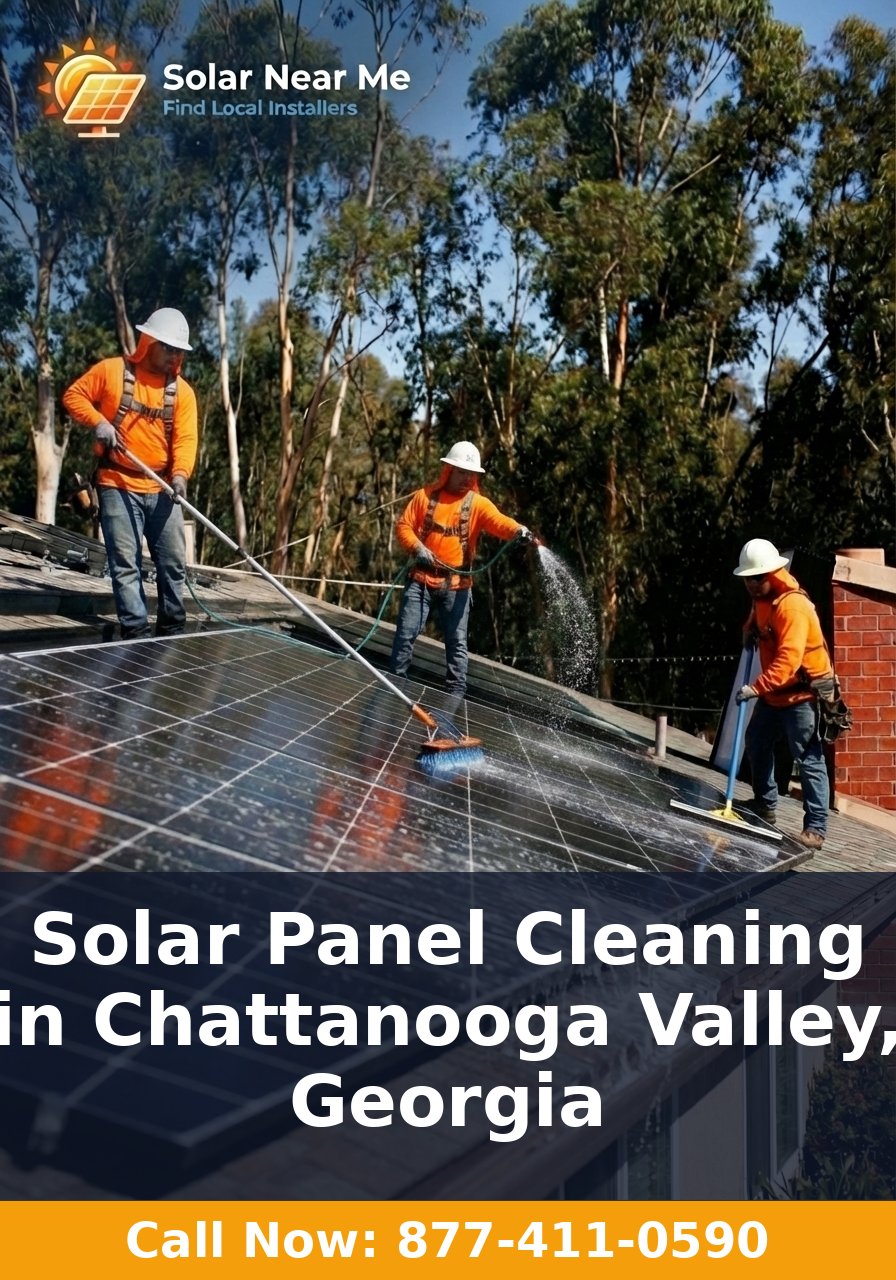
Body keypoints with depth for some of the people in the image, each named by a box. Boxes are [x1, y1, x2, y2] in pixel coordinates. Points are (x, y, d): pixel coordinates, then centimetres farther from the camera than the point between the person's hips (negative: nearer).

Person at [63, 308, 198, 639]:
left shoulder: (182, 391, 5)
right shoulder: (112, 370, -1)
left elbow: (185, 438, -5)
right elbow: (73, 395, 4)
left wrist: (180, 474, -23)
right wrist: (98, 421, -13)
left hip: (162, 490, 3)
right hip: (118, 486, -3)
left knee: (173, 563, 6)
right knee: (126, 565, -4)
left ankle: (172, 631, 19)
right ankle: (136, 634, -1)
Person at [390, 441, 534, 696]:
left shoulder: (478, 503, -1)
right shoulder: (425, 495, 3)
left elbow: (499, 521, -19)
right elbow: (403, 525, 3)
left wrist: (518, 530, -40)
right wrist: (417, 547, -15)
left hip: (456, 584, 0)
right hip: (422, 579, 0)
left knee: (457, 641, 3)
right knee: (406, 633, 5)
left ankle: (456, 693, 9)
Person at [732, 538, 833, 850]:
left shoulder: (793, 605, -25)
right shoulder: (761, 598, 5)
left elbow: (788, 659, -34)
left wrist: (756, 688, -42)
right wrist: (750, 630, 8)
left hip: (802, 693, -10)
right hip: (773, 693, 10)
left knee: (809, 760, -10)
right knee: (757, 744, 20)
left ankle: (816, 828, -9)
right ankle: (764, 805, 37)